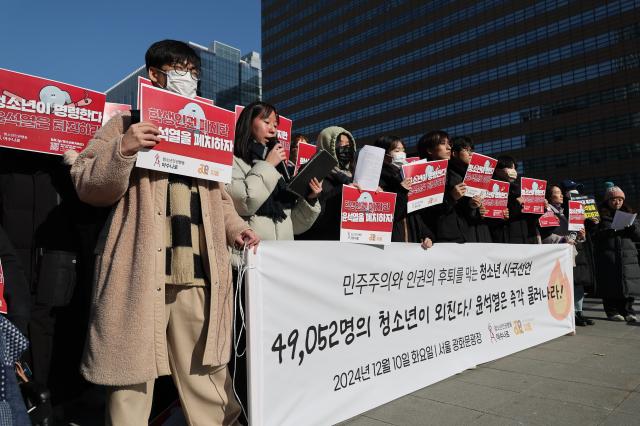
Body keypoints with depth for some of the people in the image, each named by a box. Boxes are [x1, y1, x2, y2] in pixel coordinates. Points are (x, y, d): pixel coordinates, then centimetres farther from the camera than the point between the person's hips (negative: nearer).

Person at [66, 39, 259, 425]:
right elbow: (89, 188, 0)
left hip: (199, 272, 4)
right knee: (133, 371, 4)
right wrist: (123, 151, -16)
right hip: (140, 271, -3)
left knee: (207, 370, 8)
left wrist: (236, 227, 6)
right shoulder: (125, 125, 9)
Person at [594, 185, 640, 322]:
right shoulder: (601, 215, 5)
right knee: (610, 285, -2)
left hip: (628, 256, 3)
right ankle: (612, 311, 9)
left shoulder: (628, 214, 17)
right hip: (607, 256, -3)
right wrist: (609, 231, -17)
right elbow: (594, 235, -2)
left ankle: (628, 311, 12)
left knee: (628, 285, 1)